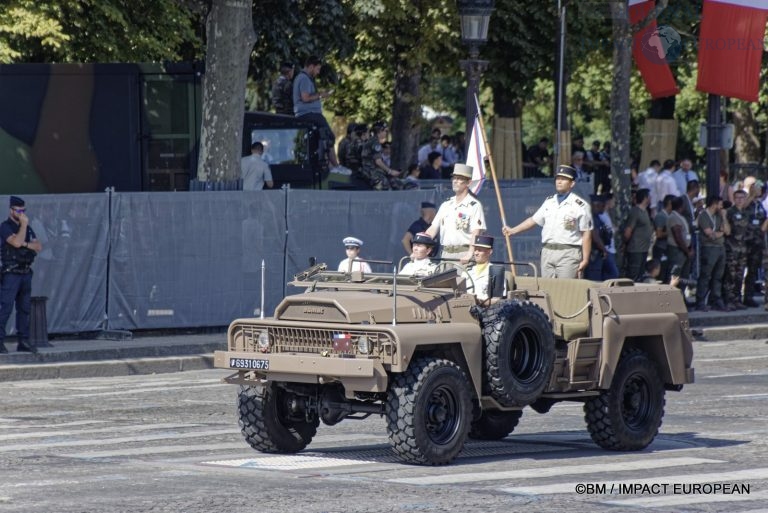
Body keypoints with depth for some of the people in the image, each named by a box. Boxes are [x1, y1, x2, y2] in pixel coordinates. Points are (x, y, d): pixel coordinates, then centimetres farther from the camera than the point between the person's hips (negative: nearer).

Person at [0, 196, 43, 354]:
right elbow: (16, 242, -21)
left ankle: (23, 341, 12)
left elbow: (38, 247, 7)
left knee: (24, 309, 8)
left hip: (26, 273, 7)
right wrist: (24, 224, -13)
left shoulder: (27, 228, 16)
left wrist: (26, 244, -11)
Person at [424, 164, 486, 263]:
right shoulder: (446, 205, 18)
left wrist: (470, 254, -27)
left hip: (463, 253, -6)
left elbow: (476, 232, -13)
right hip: (445, 253, 6)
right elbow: (433, 229, 16)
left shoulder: (474, 205, -3)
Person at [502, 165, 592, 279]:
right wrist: (512, 231, 19)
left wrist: (585, 260, -9)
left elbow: (586, 234, -5)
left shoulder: (580, 205, -3)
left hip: (568, 253, -6)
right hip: (547, 251, 6)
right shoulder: (549, 202, 16)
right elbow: (534, 220, 24)